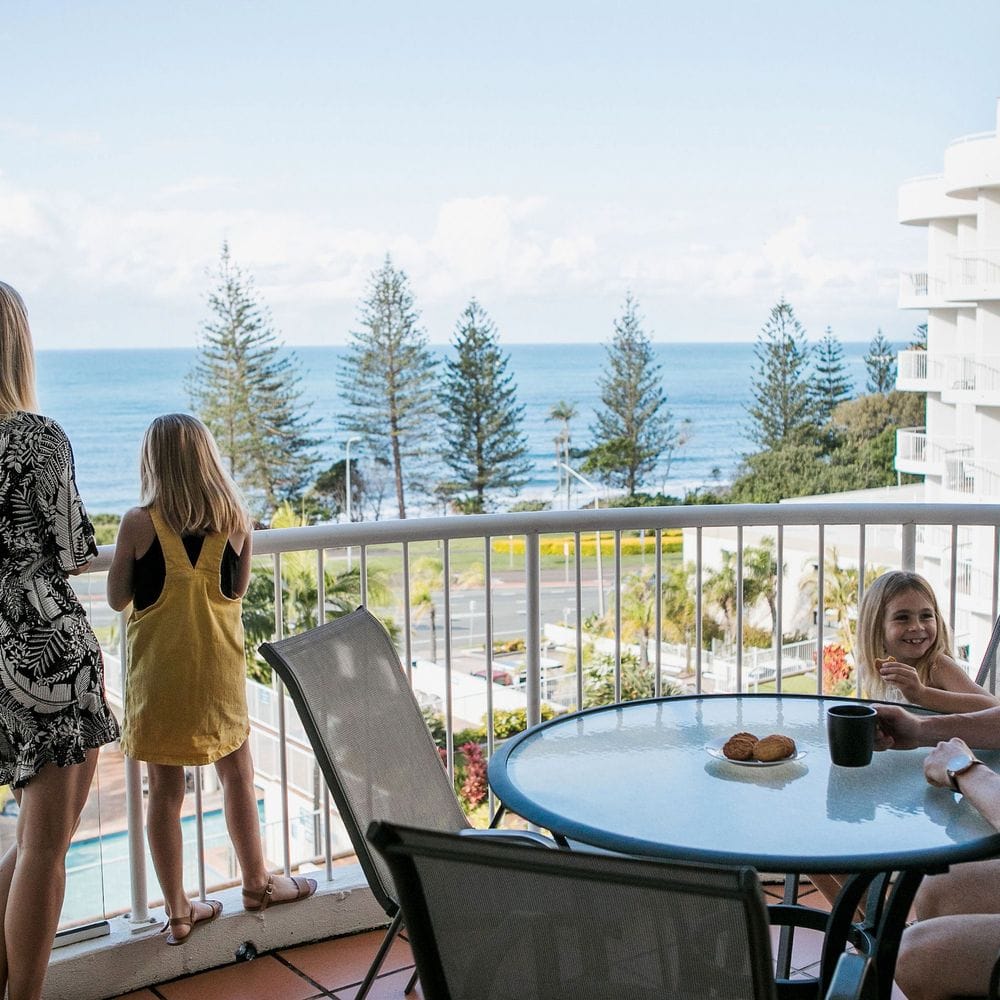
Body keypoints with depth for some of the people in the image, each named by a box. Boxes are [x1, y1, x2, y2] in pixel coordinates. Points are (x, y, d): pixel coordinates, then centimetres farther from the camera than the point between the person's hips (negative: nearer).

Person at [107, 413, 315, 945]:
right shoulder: (236, 519, -5)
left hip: (158, 674, -1)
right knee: (237, 774, 18)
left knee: (165, 791, 10)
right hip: (219, 668, 2)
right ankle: (256, 882, 31)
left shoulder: (139, 523, -12)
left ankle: (178, 911, 17)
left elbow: (117, 597, -1)